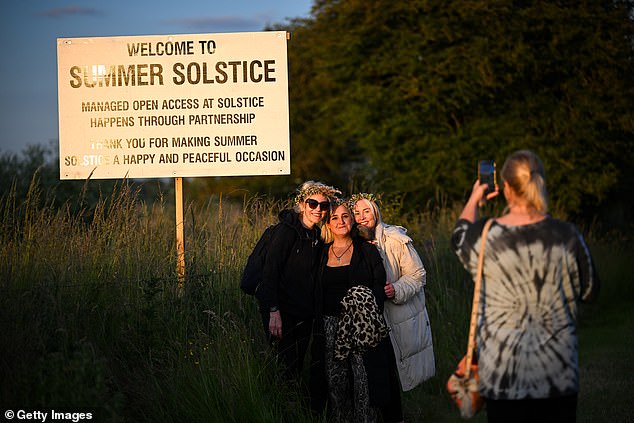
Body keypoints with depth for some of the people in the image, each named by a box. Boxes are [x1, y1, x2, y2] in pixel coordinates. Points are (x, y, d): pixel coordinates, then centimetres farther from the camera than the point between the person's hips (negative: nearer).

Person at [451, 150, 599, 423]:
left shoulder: (484, 237, -9)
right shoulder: (566, 237, -9)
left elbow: (460, 238, 18)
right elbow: (589, 292, 5)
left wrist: (473, 201, 35)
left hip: (501, 373, 0)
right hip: (558, 370, 0)